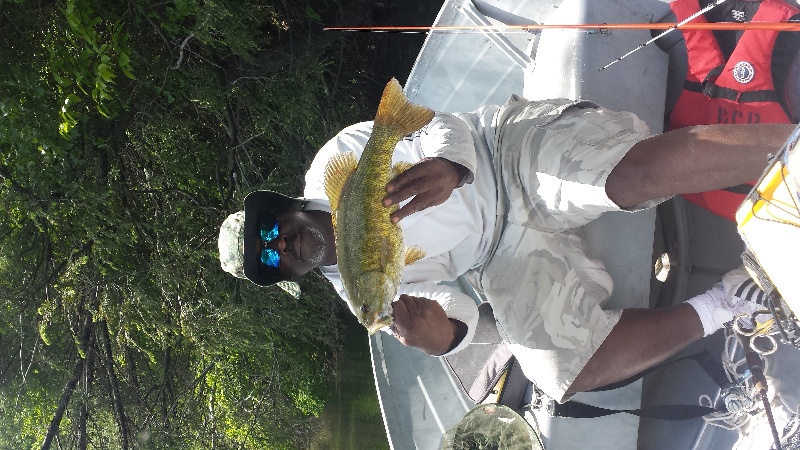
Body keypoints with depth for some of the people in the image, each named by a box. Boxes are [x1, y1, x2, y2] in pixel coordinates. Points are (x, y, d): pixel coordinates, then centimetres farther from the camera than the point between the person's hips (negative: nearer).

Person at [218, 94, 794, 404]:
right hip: (505, 258, 3)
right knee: (560, 370, -24)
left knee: (635, 172, -35)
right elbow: (459, 316, 6)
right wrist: (436, 339, -21)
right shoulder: (357, 292, 7)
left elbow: (445, 129, -9)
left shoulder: (334, 167, -3)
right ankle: (713, 309, -17)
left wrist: (448, 168, -36)